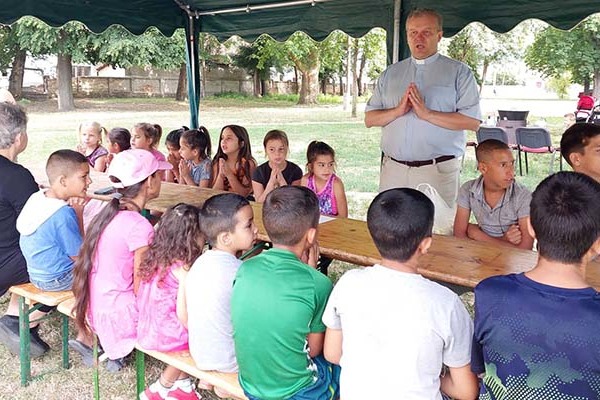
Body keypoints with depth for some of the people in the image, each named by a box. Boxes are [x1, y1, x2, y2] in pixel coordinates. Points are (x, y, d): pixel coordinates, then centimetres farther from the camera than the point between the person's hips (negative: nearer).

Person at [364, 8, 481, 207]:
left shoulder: (459, 72, 4)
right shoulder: (390, 73, 15)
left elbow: (472, 121, -7)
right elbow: (369, 119, 10)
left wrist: (427, 113, -14)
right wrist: (398, 111, -9)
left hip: (437, 170, -3)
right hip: (393, 169, 3)